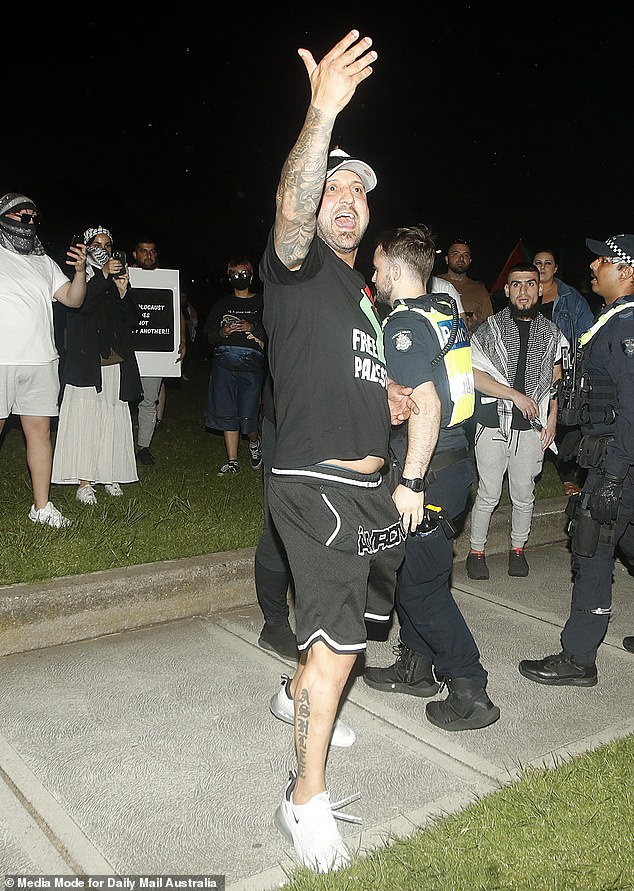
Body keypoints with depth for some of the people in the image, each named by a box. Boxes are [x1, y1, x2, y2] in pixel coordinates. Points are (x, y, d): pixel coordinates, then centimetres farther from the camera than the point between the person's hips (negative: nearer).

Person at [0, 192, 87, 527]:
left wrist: (80, 271, -5)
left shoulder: (44, 262, 18)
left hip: (41, 361, 5)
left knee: (39, 428, 5)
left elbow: (73, 299, 11)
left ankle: (41, 506, 12)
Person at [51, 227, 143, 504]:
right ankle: (84, 482, -9)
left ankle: (110, 476, 10)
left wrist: (123, 293, -4)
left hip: (116, 362, 5)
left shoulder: (118, 278, 19)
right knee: (84, 417, -9)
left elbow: (133, 321, 11)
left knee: (113, 419, 3)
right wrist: (104, 274, -20)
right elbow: (79, 304, -16)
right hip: (87, 361, -4)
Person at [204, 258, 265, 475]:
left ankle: (255, 442, 25)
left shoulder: (262, 303, 9)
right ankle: (232, 462, 11)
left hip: (251, 366, -3)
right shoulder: (222, 304, 17)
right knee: (227, 415, 1)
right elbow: (209, 334, 16)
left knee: (248, 415, -8)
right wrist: (223, 332, -4)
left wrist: (252, 328, -12)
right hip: (224, 364, 3)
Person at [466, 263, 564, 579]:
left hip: (532, 427, 3)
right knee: (489, 494, 3)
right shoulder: (490, 328, -2)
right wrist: (515, 395, -13)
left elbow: (556, 380, 16)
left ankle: (517, 549, 29)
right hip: (493, 425, -3)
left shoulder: (551, 333, 9)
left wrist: (553, 417, 6)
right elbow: (474, 375, -9)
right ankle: (476, 550, 18)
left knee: (524, 495, 11)